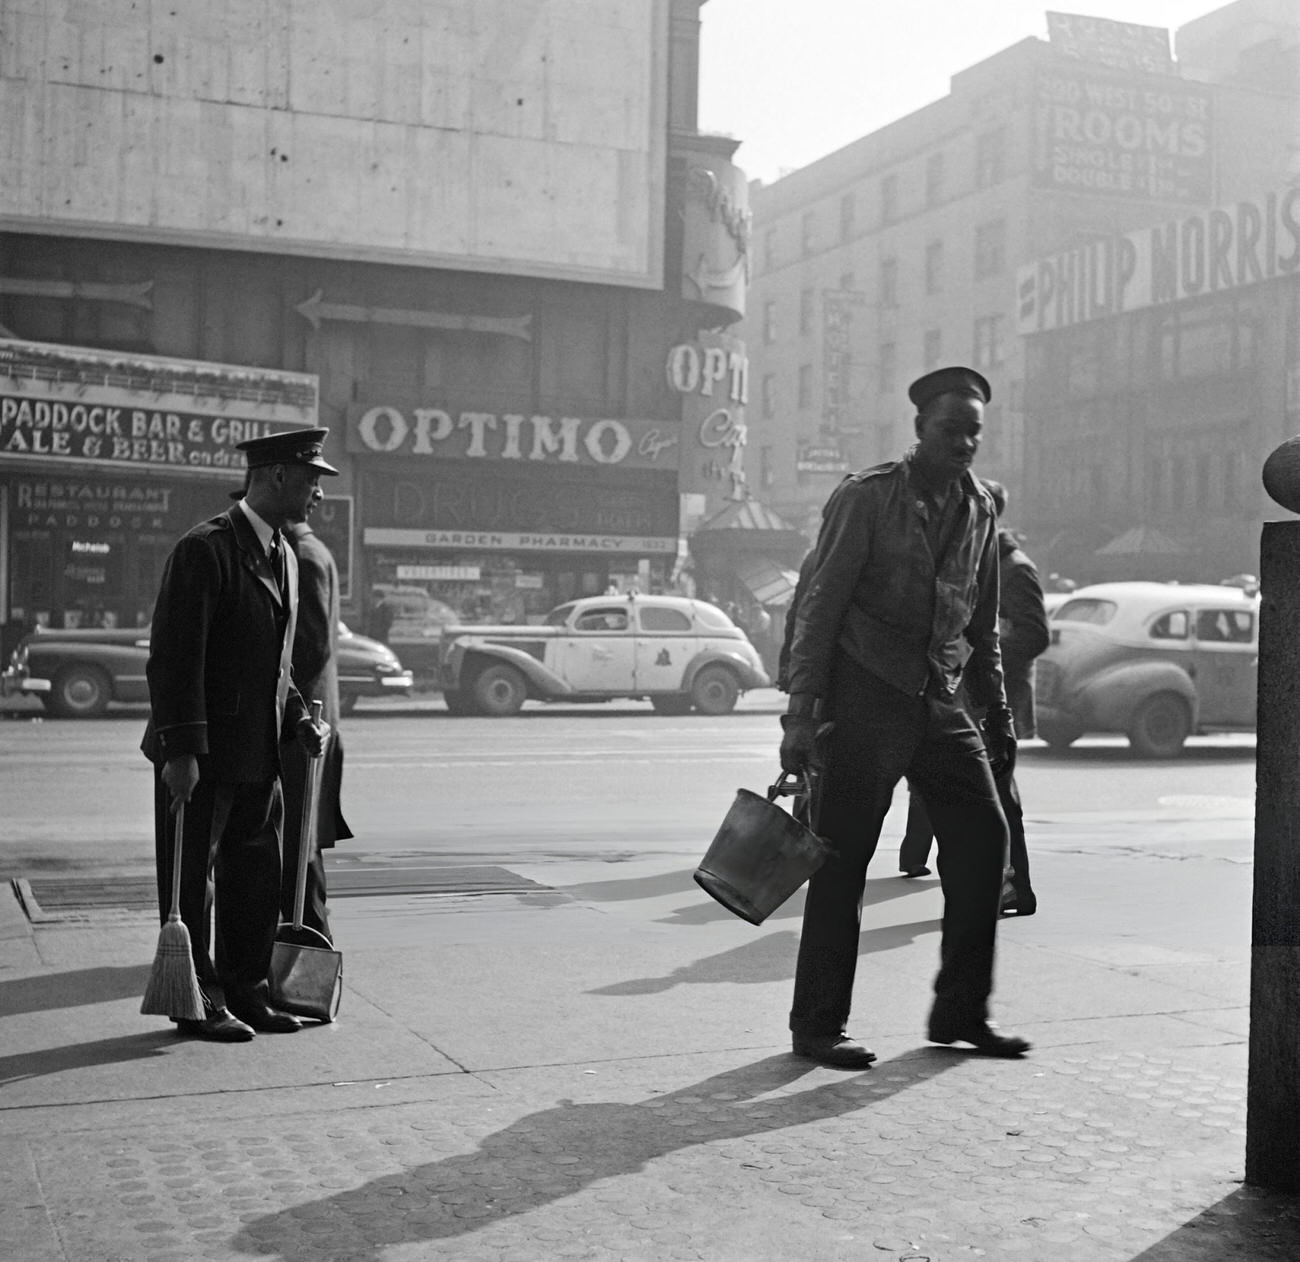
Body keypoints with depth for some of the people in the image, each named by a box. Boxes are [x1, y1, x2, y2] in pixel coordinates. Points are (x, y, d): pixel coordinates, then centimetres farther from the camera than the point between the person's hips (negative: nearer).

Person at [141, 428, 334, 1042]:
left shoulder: (285, 558, 13)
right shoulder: (205, 549, -15)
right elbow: (173, 655, -19)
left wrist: (300, 719, 7)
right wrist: (181, 750, -22)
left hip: (259, 753, 8)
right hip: (199, 755, -8)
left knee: (258, 878, 14)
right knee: (191, 882, 3)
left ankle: (245, 991, 26)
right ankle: (198, 1003, 14)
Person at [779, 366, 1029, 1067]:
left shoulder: (978, 508, 12)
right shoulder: (864, 497, -6)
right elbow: (818, 608, -9)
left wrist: (997, 713, 19)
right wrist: (801, 713, -13)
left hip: (938, 699, 6)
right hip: (866, 695, -6)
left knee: (984, 836, 1)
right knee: (842, 859, -2)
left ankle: (961, 1010, 15)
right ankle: (817, 1025, 9)